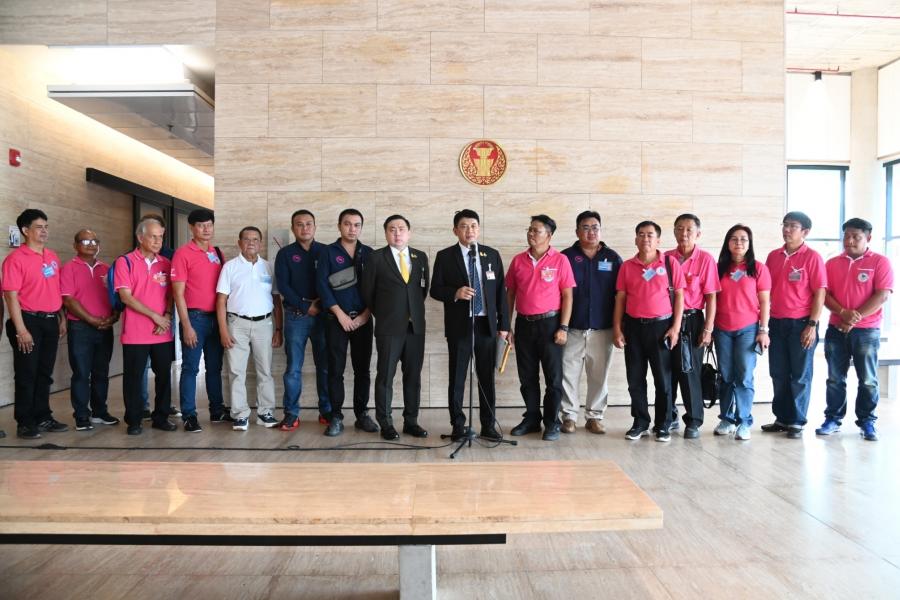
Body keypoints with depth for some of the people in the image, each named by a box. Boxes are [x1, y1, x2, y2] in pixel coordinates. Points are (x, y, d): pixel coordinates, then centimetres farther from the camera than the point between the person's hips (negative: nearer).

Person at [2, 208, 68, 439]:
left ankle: (43, 417, 24)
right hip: (29, 321, -6)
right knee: (26, 375, 1)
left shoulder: (53, 257, 11)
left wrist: (62, 319, 13)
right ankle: (25, 423, 12)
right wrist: (21, 330, -18)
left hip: (50, 321, 6)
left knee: (45, 373, 14)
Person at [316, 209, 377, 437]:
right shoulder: (328, 252, 2)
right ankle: (336, 417, 7)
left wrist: (365, 315, -4)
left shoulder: (369, 253, 8)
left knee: (362, 369, 6)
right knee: (335, 369, -1)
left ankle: (362, 414, 16)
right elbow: (322, 284, -4)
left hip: (363, 320, 2)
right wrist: (340, 314, -9)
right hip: (336, 319, -2)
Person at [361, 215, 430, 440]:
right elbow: (367, 292, 4)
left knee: (414, 375, 7)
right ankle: (385, 424, 12)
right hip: (389, 328, -3)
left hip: (416, 326, 4)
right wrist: (382, 314, 9)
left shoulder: (421, 257, 10)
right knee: (385, 376, 2)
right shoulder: (376, 258, -1)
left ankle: (411, 421, 18)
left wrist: (415, 310, 12)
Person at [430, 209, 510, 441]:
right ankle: (457, 426, 17)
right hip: (459, 325, -2)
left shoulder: (492, 255, 7)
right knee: (457, 378, 5)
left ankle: (488, 425, 20)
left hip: (487, 324, 2)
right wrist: (455, 293, -20)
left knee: (487, 377, 8)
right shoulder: (445, 256, 1)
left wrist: (503, 323, 4)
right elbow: (435, 290, 0)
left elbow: (500, 290, 7)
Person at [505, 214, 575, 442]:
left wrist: (563, 327, -11)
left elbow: (567, 295, -5)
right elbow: (510, 293, 9)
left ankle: (552, 423, 16)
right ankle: (531, 418, 24)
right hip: (524, 323, 4)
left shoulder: (560, 260, -4)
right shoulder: (518, 260, 5)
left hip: (550, 323, -3)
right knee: (527, 376, 11)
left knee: (553, 377, 3)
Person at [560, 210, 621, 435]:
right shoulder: (566, 257, 2)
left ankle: (595, 416, 20)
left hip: (602, 328, 1)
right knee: (569, 374, 1)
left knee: (599, 375, 8)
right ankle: (569, 416, 13)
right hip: (573, 328, -1)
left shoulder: (613, 258, 7)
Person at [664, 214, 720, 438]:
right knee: (667, 370, 10)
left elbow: (711, 297, -5)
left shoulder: (705, 259, -3)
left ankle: (693, 422, 13)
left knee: (689, 371, 0)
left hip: (691, 320, -3)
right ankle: (669, 416, 25)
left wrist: (708, 329, -9)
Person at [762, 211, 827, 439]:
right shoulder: (773, 256, 9)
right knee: (778, 374, 10)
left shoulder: (812, 257, -5)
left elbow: (820, 293, -8)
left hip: (801, 323, -5)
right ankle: (782, 418, 22)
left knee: (800, 375, 5)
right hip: (776, 323, 5)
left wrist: (812, 325, -14)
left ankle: (797, 422, 14)